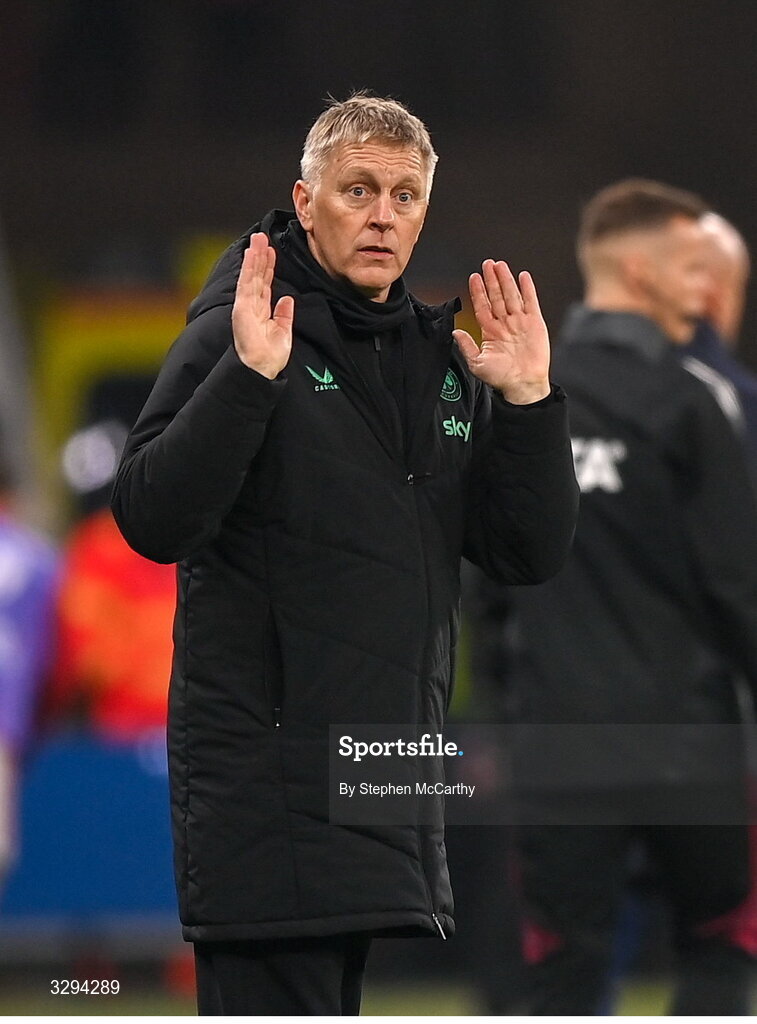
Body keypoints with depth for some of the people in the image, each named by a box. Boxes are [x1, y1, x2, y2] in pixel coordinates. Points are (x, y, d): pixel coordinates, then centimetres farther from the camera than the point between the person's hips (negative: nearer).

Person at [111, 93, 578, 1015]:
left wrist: (528, 401, -2)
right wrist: (248, 376, -24)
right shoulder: (235, 334, -4)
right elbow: (152, 521, -15)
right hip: (265, 774, -7)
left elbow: (530, 555, 11)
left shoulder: (443, 360, 15)